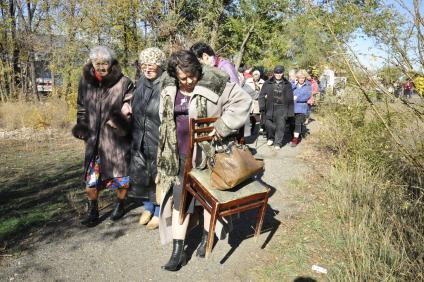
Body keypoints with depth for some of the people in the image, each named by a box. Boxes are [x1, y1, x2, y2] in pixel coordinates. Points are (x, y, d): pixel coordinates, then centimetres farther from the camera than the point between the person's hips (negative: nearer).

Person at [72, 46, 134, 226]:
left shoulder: (124, 83, -9)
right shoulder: (85, 82, 3)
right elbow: (81, 108, 16)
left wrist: (121, 120, -26)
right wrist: (81, 126, 3)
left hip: (117, 140, -3)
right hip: (94, 140, 3)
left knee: (120, 176, 10)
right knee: (91, 177, 8)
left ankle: (120, 205, 36)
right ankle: (92, 210, 28)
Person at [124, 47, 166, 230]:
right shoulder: (141, 81, 7)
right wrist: (127, 107, 3)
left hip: (159, 140, -7)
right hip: (140, 140, 7)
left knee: (159, 175, 7)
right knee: (141, 173, 16)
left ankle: (159, 212, 26)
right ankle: (148, 207, 37)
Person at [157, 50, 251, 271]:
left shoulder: (212, 84, -15)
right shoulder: (169, 90, 2)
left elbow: (242, 100, -15)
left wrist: (222, 127, -20)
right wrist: (165, 157, 13)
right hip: (180, 155, 4)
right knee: (179, 200, 5)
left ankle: (206, 238, 36)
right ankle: (178, 252, 16)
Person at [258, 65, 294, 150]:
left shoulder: (287, 84, 7)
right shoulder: (268, 83, 4)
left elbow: (290, 99, 8)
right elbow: (261, 96, 5)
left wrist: (290, 112, 4)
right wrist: (262, 108, -4)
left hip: (282, 108, 0)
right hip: (270, 107, 0)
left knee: (281, 125, -5)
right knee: (269, 124, -1)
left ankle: (278, 143, 8)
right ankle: (270, 138, 27)